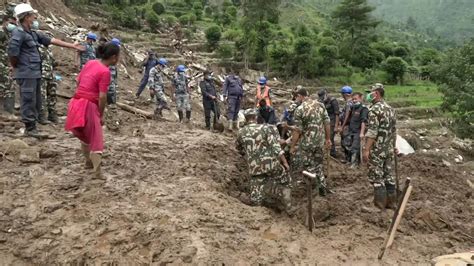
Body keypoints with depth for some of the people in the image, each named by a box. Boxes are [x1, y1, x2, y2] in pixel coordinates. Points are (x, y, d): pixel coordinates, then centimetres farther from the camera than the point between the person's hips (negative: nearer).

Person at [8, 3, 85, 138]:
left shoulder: (33, 34, 15)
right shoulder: (18, 33, -12)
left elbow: (52, 40, 17)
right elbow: (12, 51, -20)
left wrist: (72, 46, 18)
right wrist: (16, 66, -4)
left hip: (35, 73, 9)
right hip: (27, 74, -9)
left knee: (36, 102, 13)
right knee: (29, 101, -4)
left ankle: (31, 127, 22)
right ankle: (30, 128, 2)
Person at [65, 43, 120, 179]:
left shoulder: (90, 63, 8)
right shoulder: (105, 72, -15)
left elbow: (78, 81, 15)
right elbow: (102, 97, -16)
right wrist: (101, 115, -5)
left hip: (76, 103, 8)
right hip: (88, 106, -8)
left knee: (85, 136, 25)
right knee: (96, 139, 1)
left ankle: (88, 162, 40)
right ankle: (97, 172, 3)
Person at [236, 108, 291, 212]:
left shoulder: (241, 132, 7)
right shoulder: (266, 128, -2)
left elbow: (240, 150, 23)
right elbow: (275, 146, -11)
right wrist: (285, 162, -7)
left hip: (254, 168, 2)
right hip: (271, 163, -1)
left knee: (256, 199, 8)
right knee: (284, 183, 21)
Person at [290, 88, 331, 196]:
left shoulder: (300, 109, -12)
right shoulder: (320, 105, 3)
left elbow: (297, 130, -13)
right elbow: (327, 123, 5)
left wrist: (292, 146, -7)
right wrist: (328, 138, 15)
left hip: (306, 142, -6)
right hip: (319, 141, 6)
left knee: (307, 166, 7)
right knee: (318, 165, 19)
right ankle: (322, 188, 24)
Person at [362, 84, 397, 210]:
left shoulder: (374, 109, -15)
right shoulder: (390, 109, 11)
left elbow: (372, 132, -21)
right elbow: (394, 131, 16)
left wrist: (366, 150, -21)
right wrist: (393, 146, 24)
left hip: (377, 150, -8)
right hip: (389, 149, 8)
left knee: (377, 177, 0)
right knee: (388, 175, 14)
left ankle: (380, 204, 4)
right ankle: (391, 202, 22)